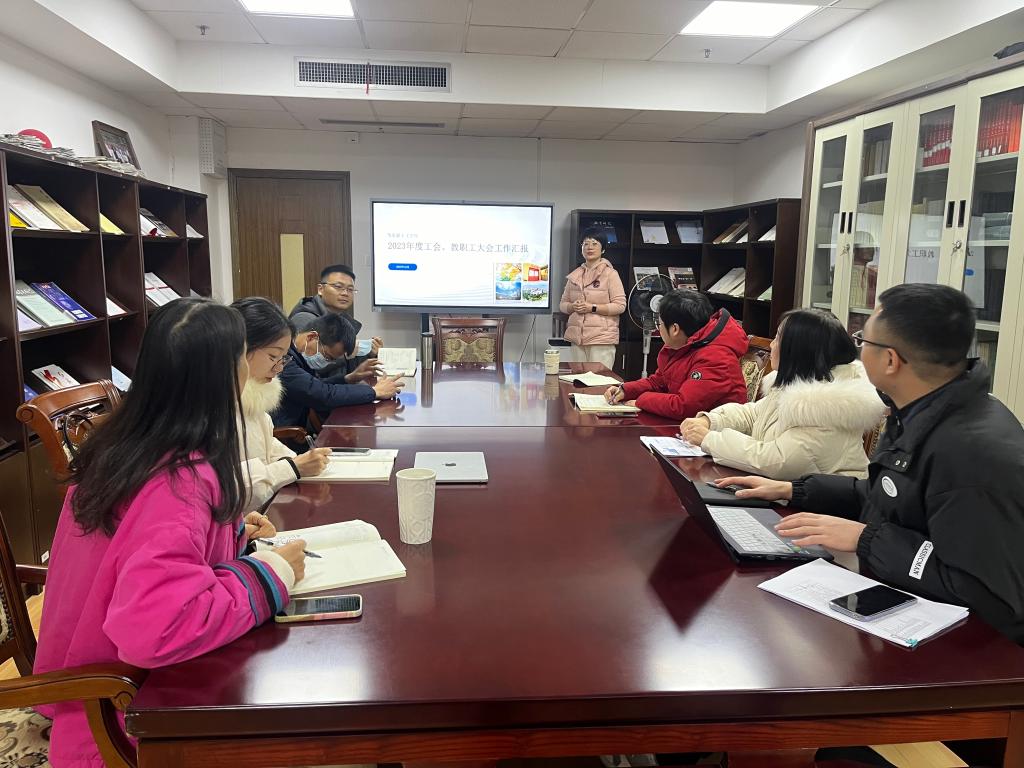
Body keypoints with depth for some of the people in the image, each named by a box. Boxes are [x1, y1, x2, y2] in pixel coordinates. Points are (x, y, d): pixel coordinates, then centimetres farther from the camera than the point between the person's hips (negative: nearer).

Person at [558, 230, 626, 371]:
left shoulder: (610, 274, -2)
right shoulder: (575, 275, 13)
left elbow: (620, 305, -8)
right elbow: (563, 304, 16)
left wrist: (592, 308, -14)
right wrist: (572, 307, -7)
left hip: (602, 338, -5)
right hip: (577, 338, 5)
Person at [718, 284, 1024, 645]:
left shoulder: (977, 452, -31)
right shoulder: (924, 414, 3)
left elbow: (989, 596, -33)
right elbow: (882, 498, 16)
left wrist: (866, 538, -26)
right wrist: (792, 490, 7)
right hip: (898, 605, 9)